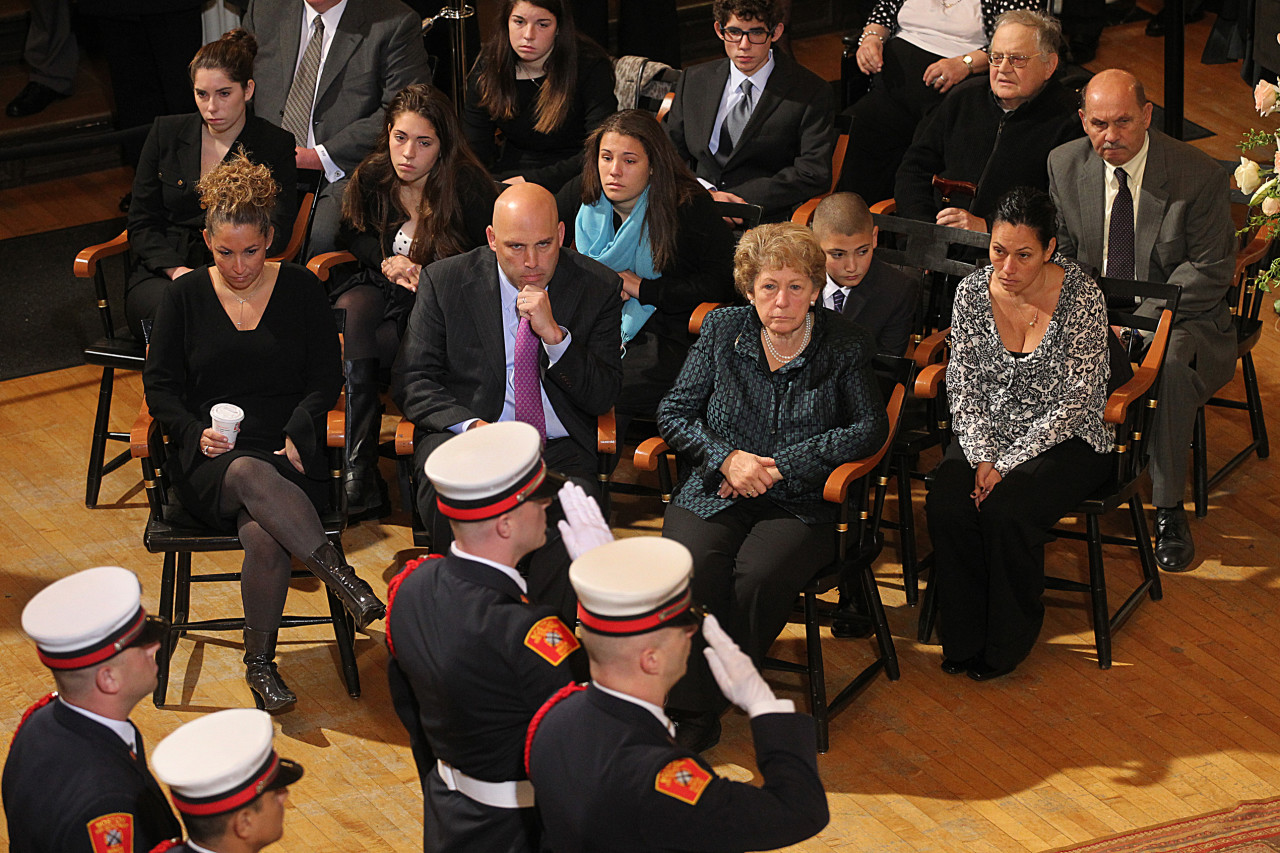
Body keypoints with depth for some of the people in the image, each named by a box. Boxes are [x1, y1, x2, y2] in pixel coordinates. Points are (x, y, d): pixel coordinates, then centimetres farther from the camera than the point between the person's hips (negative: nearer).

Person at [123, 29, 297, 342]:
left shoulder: (276, 146, 7)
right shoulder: (166, 133, 11)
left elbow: (277, 231, -2)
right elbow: (141, 224, 11)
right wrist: (175, 270, -9)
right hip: (160, 275, 1)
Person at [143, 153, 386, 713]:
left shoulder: (300, 289, 10)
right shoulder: (185, 296, 11)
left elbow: (326, 379, 8)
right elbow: (160, 385, 11)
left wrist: (296, 436, -10)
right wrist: (198, 432, -8)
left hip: (288, 452, 0)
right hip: (211, 460, 0)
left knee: (263, 532, -34)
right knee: (252, 477, -39)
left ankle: (260, 661, -20)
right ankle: (343, 580, -44)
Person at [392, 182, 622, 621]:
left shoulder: (598, 286, 5)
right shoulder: (445, 281, 4)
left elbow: (603, 398, 2)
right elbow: (412, 380, 4)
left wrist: (553, 333, -14)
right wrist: (469, 425, -14)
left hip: (558, 450, 0)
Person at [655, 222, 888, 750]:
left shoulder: (844, 345, 4)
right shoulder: (721, 330, 9)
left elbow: (870, 427, -3)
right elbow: (674, 413, 10)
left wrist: (779, 464, -10)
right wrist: (726, 457, -10)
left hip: (799, 504, -2)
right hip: (715, 492, 2)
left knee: (757, 575, -33)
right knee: (691, 568, -31)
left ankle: (701, 707, -19)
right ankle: (691, 712, -20)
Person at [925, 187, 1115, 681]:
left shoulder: (1081, 296, -16)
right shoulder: (973, 293, -4)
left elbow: (1075, 401, -16)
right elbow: (964, 388, 0)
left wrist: (1008, 465, -20)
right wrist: (982, 458, -15)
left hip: (1067, 440, -4)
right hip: (989, 433, 4)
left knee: (1007, 510, -29)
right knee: (947, 505, -24)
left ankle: (1005, 644, -6)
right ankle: (963, 639, -6)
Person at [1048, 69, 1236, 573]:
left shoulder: (1199, 176, -13)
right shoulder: (1065, 164, 0)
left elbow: (1210, 270, -11)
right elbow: (1060, 253, 9)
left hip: (1179, 318, -3)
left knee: (1170, 363, -38)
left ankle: (1168, 509, -24)